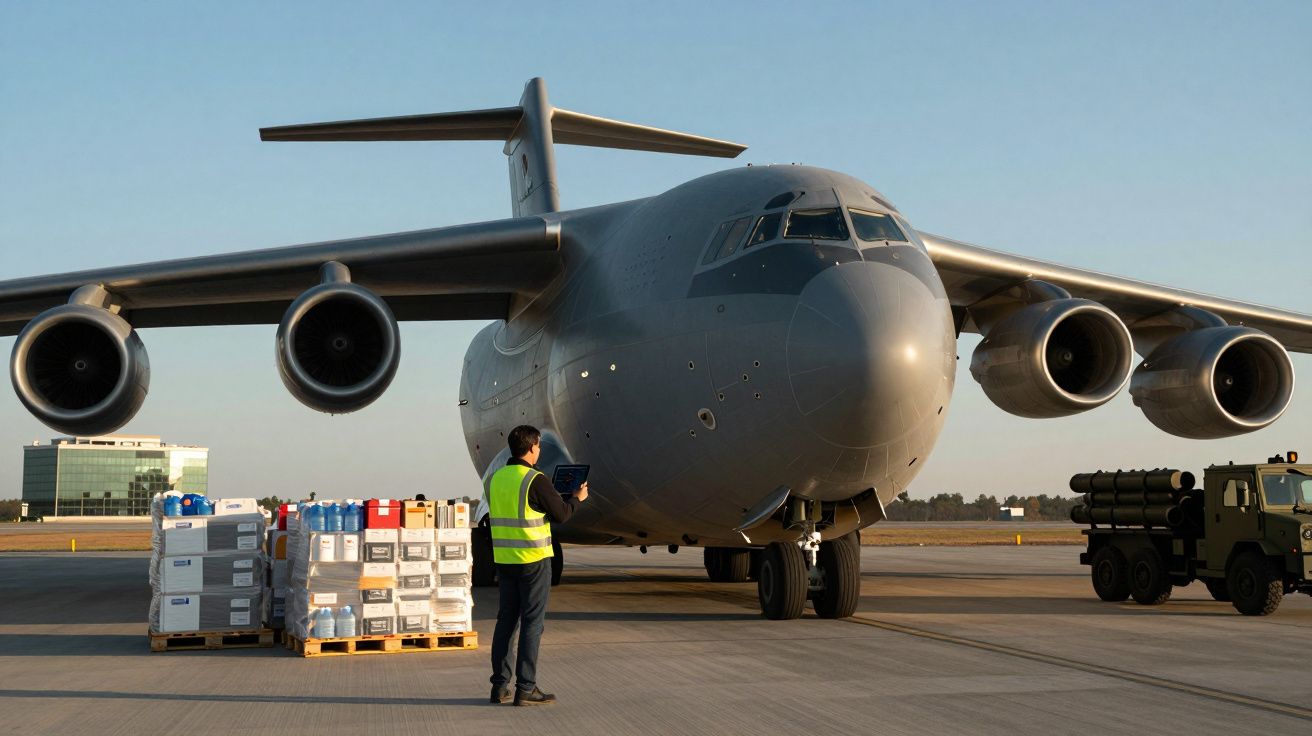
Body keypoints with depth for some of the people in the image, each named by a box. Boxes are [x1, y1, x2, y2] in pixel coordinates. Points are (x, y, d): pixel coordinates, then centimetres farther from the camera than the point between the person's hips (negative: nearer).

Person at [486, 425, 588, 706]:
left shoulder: (494, 479, 7)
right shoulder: (536, 480, -14)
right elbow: (561, 514, -9)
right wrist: (577, 498, 11)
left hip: (504, 559, 7)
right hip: (533, 559, -7)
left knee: (506, 620, 13)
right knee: (532, 622, -1)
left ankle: (500, 686, 14)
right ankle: (526, 689, -1)